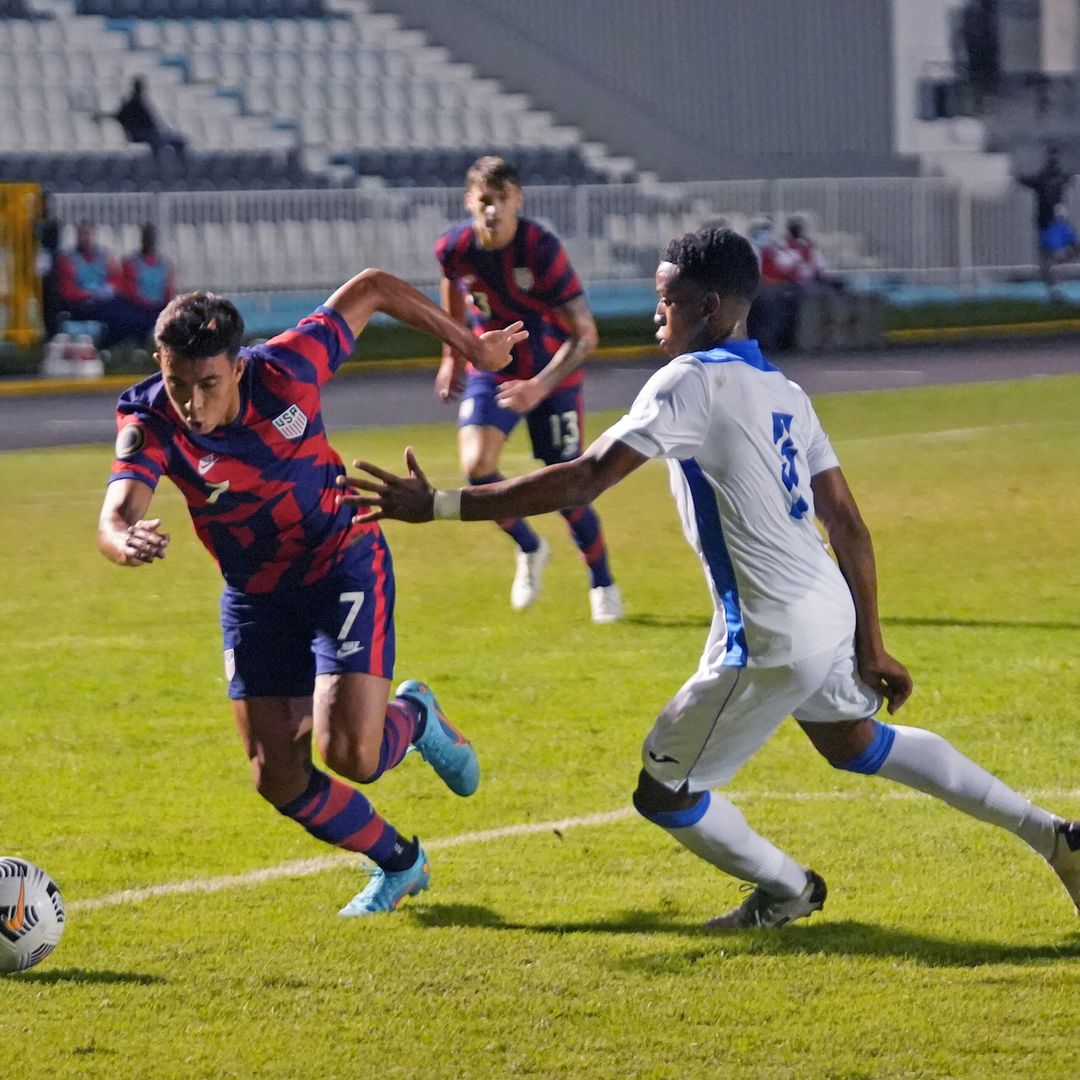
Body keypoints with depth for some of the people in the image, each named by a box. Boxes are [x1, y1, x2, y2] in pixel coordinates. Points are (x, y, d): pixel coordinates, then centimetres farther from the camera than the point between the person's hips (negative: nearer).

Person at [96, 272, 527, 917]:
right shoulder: (150, 424, -24)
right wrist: (128, 542, -66)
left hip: (343, 567, -3)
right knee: (278, 778, 3)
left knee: (351, 755, -18)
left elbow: (372, 288, -10)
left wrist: (470, 345, -3)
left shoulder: (287, 371, -25)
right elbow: (116, 517, -41)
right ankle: (399, 864, 30)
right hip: (255, 598, 3)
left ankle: (415, 717, 19)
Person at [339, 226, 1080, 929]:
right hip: (830, 611, 9)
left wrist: (436, 506, -22)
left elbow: (581, 482, -22)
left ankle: (787, 890, 29)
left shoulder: (691, 384, -15)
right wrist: (870, 644, 18)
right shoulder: (784, 393, 10)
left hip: (769, 641, -9)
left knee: (664, 793, 9)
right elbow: (849, 528, 11)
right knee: (857, 743, 34)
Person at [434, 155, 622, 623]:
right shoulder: (455, 248, -15)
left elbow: (584, 335, -24)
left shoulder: (542, 250, -27)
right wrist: (452, 355, 18)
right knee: (476, 466, -19)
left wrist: (540, 386, -35)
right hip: (492, 370, 3)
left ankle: (602, 584, 24)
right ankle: (529, 549, 10)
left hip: (552, 376, -3)